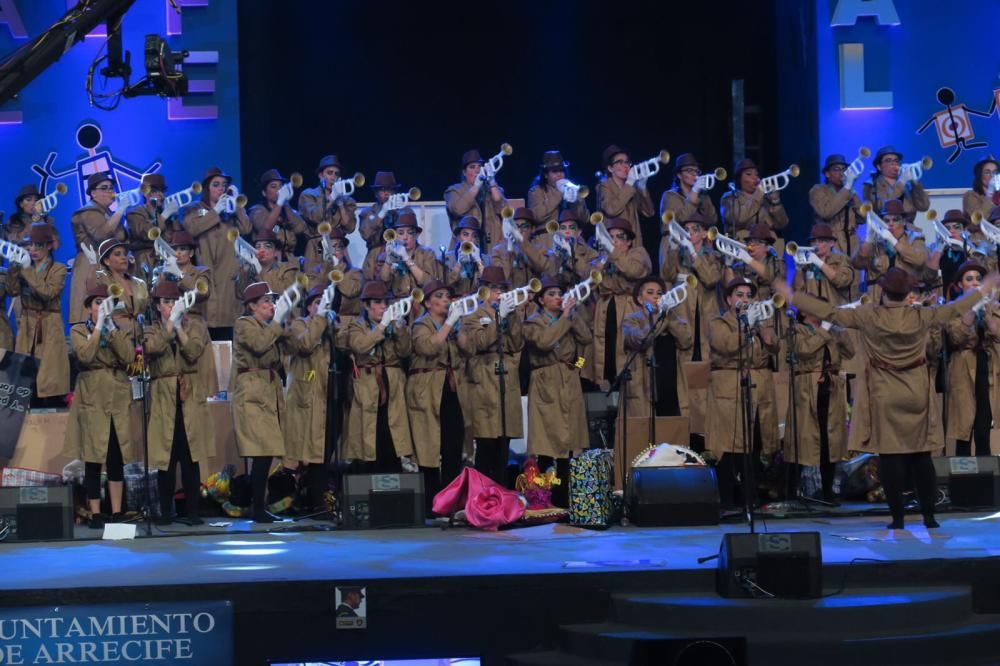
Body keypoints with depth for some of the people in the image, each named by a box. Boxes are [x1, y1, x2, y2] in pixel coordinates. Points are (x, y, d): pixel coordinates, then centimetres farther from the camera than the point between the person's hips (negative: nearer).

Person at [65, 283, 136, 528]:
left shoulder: (119, 330, 13)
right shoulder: (78, 330, 4)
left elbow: (129, 356, -6)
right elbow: (85, 355, -15)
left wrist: (111, 328, -8)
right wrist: (98, 327, -12)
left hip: (118, 397, 3)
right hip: (92, 398, -3)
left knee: (117, 459, 3)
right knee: (93, 459, -4)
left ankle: (117, 512, 7)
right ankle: (96, 514, -2)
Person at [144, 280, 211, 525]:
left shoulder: (194, 325, 11)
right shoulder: (151, 330, 11)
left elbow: (194, 353, -6)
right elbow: (152, 348, -13)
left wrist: (179, 328, -10)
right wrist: (169, 325, -11)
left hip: (190, 396, 0)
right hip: (163, 397, 0)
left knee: (191, 456, -3)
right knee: (165, 457, -1)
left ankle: (192, 511, 1)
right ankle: (166, 511, 7)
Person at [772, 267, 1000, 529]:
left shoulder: (869, 316, -10)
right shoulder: (921, 316, -5)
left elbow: (830, 312, -5)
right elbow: (955, 308, 9)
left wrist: (791, 296, 4)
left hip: (885, 396, -2)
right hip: (917, 394, 2)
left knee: (890, 455, 1)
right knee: (921, 455, 7)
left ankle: (897, 518, 1)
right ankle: (929, 516, 9)